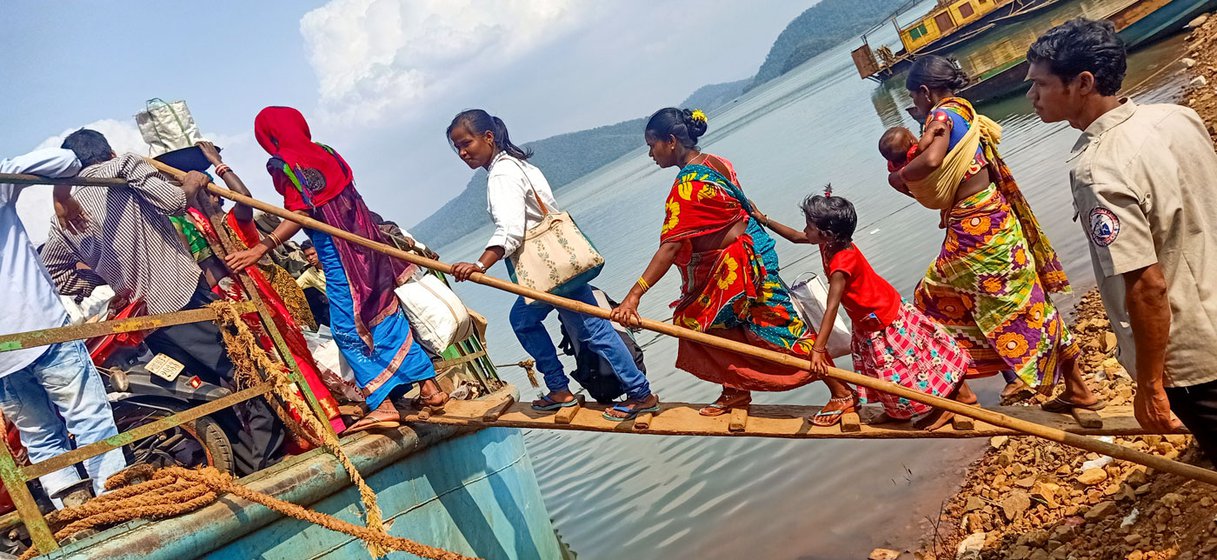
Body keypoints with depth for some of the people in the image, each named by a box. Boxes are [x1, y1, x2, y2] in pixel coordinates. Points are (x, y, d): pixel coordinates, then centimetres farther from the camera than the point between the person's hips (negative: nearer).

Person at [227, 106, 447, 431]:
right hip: (364, 240, 7)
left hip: (337, 252, -7)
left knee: (347, 330, -1)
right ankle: (429, 386, 15)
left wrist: (261, 248, -21)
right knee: (386, 315, 13)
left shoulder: (283, 165, -8)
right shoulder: (324, 152, 12)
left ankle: (384, 405, -7)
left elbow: (301, 213, -18)